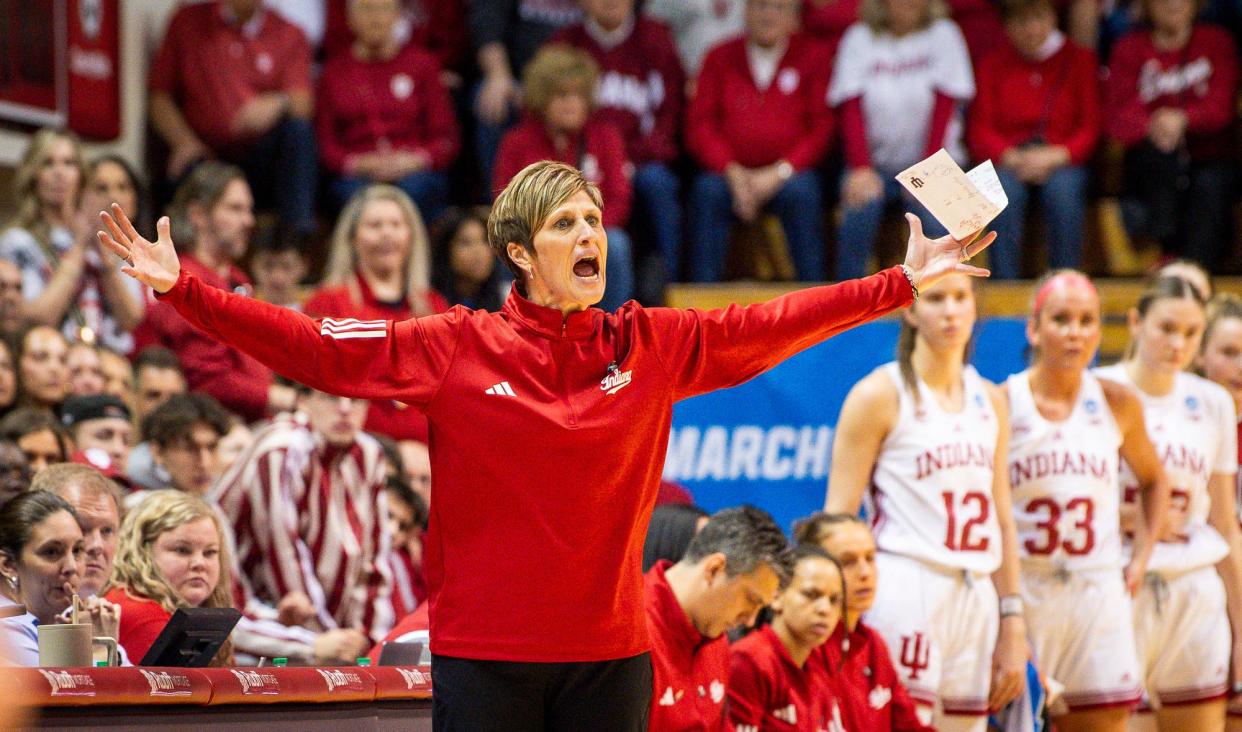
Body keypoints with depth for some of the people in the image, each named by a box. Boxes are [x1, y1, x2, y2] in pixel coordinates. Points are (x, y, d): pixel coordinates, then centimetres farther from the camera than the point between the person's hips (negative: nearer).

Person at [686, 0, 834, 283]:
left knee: (801, 193, -33)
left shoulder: (813, 56, 8)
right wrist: (732, 172, -11)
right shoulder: (720, 58, 13)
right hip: (732, 172, 1)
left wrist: (780, 172, -13)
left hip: (788, 174, -1)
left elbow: (822, 127, 1)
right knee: (708, 191, -30)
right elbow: (698, 125, 6)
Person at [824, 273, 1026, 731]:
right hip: (906, 587, -6)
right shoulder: (881, 395, -2)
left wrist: (1013, 623, 13)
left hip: (975, 599, 6)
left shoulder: (989, 400, 15)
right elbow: (837, 519, -4)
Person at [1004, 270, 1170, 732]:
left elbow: (1153, 481, 22)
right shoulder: (1001, 404, -4)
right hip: (1021, 595, -3)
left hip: (1099, 594, 3)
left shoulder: (1117, 405, 6)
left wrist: (1141, 558, 12)